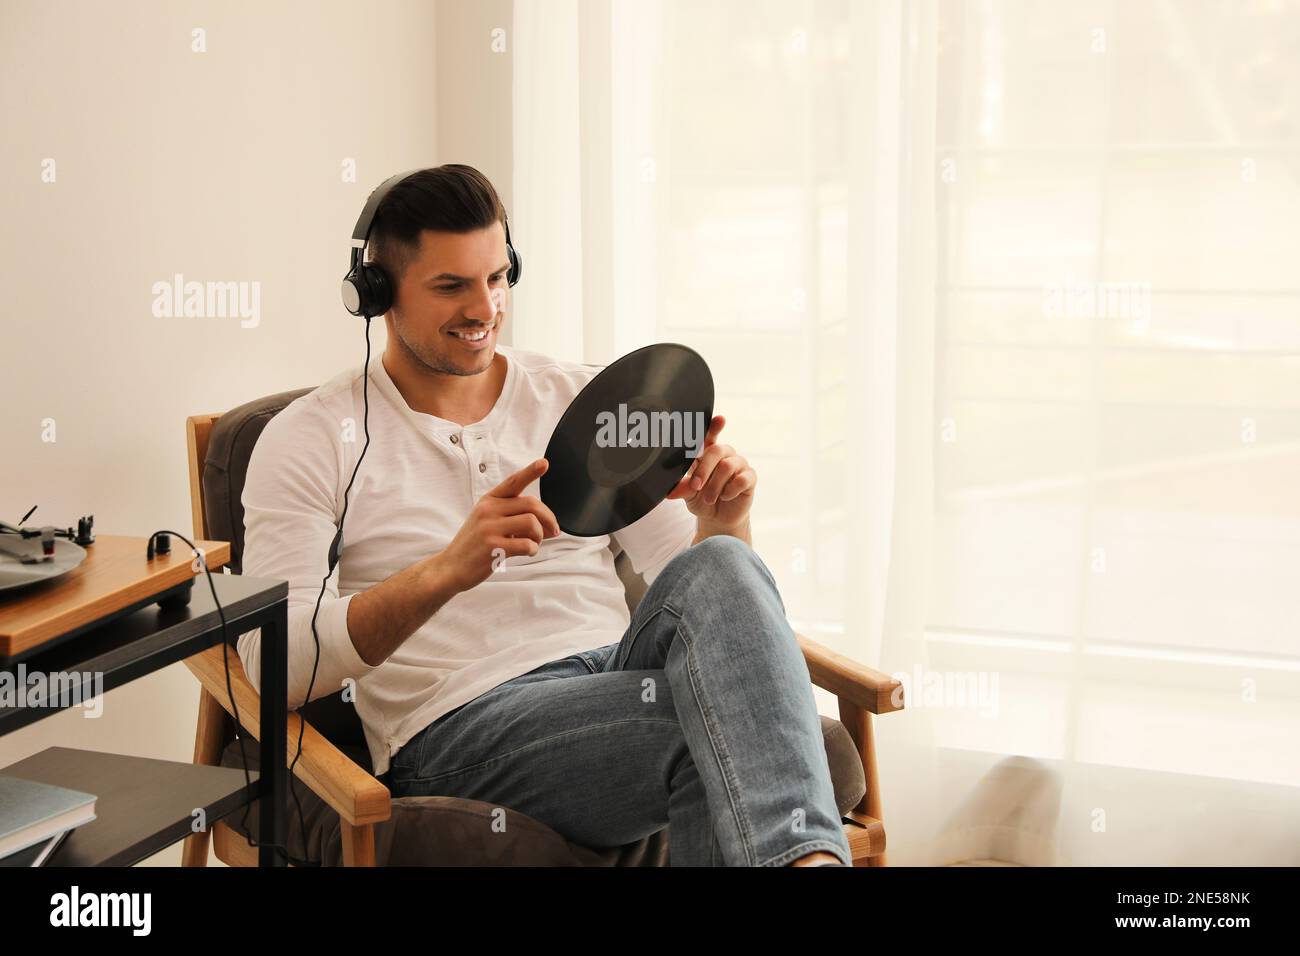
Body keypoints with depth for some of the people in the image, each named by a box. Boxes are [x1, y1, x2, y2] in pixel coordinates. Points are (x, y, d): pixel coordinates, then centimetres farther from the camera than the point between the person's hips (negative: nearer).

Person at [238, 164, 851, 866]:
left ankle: (800, 854, -42)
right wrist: (444, 572, -24)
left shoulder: (586, 401, 17)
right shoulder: (313, 438, 7)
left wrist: (720, 525, -10)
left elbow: (688, 583, 15)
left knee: (714, 570, -31)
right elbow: (276, 664, -7)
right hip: (462, 725, -4)